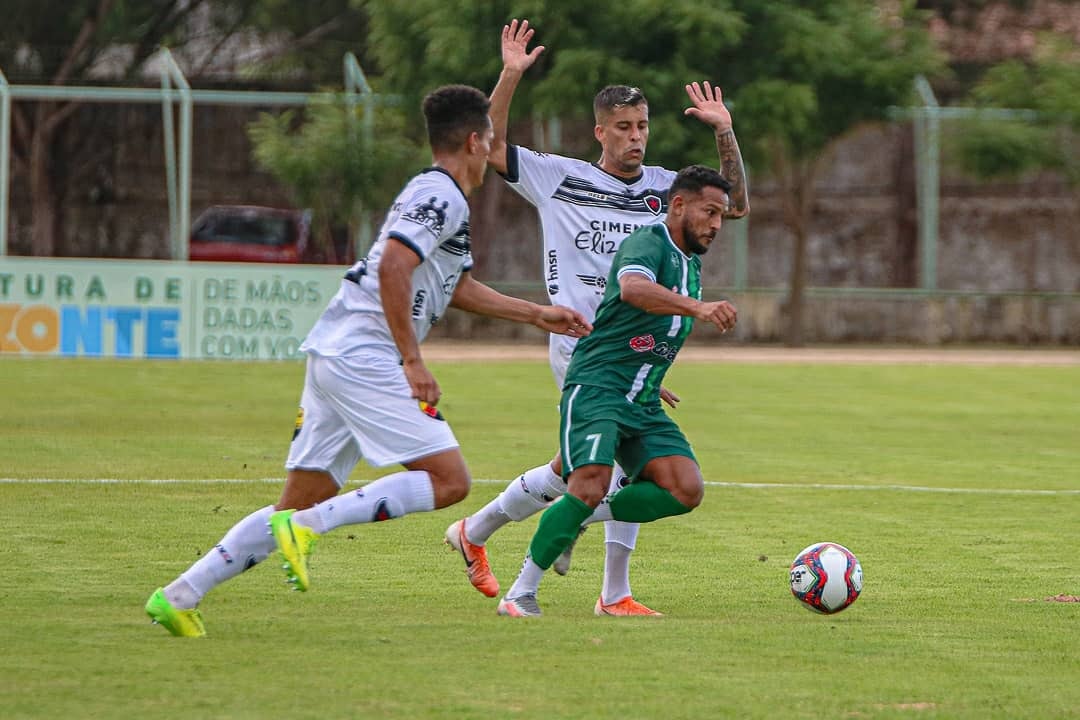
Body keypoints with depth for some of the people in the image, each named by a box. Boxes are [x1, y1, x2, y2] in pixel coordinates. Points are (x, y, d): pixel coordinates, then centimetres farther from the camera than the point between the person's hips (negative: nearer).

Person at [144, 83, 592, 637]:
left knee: (301, 504, 8)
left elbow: (454, 286, 36)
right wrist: (413, 359, -20)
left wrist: (537, 315, 38)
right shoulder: (442, 197, -8)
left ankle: (179, 595, 3)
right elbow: (392, 266, -22)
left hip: (333, 357, 10)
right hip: (365, 358, -10)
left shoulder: (430, 194, 24)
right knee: (449, 480, -10)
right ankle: (308, 526, -17)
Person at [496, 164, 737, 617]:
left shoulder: (690, 262, 19)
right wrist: (697, 307, -47)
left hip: (643, 405, 8)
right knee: (590, 486, -25)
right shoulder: (648, 243, -10)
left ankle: (577, 519, 1)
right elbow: (632, 289, -35)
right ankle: (520, 594, -13)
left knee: (686, 490, -13)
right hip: (596, 388, -8)